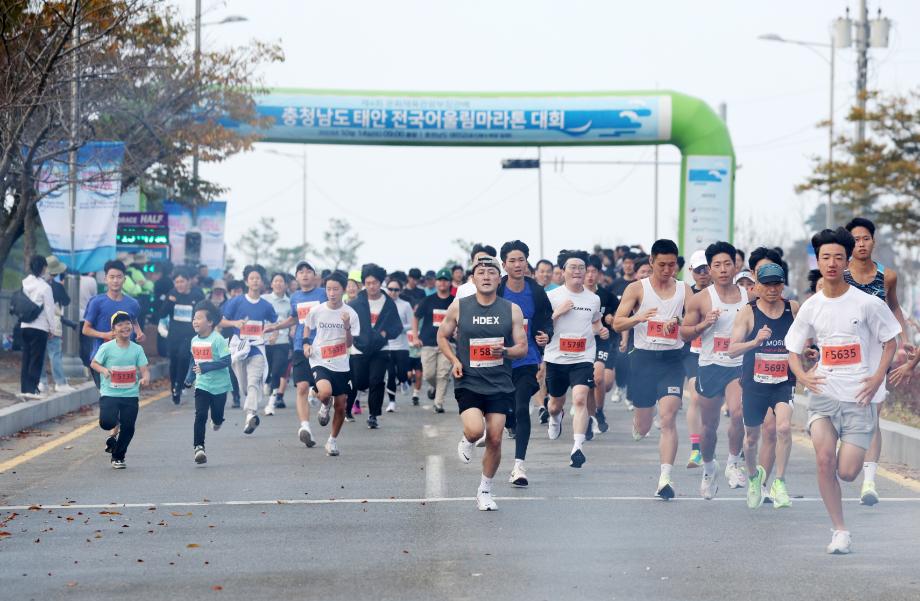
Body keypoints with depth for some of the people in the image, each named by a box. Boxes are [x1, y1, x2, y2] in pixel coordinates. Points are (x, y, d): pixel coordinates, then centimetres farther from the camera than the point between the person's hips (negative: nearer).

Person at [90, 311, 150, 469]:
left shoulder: (137, 349, 2)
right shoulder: (106, 348, -5)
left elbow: (144, 369, -1)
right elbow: (94, 363, 3)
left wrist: (145, 378, -23)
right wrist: (103, 370, -17)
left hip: (131, 395, 2)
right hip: (109, 393, -2)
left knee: (128, 428, 1)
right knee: (106, 421, -22)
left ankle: (118, 457, 22)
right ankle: (115, 429, 15)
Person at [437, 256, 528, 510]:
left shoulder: (512, 310, 1)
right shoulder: (459, 307, 0)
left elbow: (523, 347, 3)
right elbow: (442, 336, 13)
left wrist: (505, 351, -19)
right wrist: (455, 361, -4)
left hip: (500, 384, 2)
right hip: (468, 382, -1)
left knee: (495, 439, 0)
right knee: (475, 430, -23)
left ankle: (485, 490, 19)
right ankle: (467, 441, 15)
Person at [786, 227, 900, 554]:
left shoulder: (867, 303, -5)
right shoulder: (810, 307, 5)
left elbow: (890, 341, 4)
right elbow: (793, 349, 14)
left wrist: (877, 377, -9)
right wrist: (802, 376, -6)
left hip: (860, 397, -2)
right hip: (823, 394, 2)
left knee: (847, 473, -7)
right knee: (824, 459, -19)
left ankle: (852, 454, 32)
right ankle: (840, 530, -6)